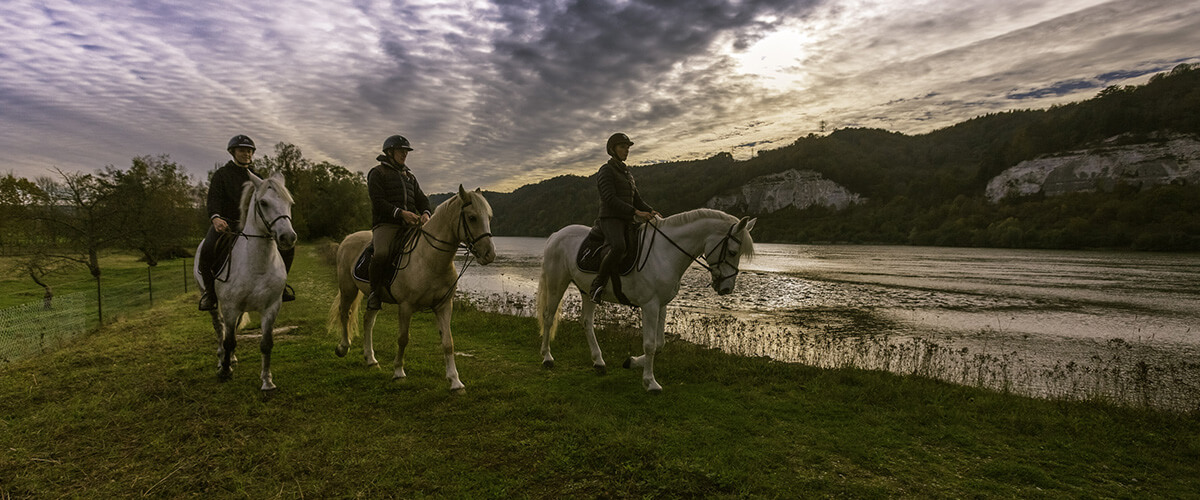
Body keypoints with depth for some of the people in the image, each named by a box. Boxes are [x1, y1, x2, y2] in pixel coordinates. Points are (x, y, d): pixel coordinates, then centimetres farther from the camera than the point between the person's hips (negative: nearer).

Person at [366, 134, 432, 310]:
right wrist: (400, 213, -21)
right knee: (381, 253, -34)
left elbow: (421, 198, 19)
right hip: (386, 223, -6)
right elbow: (378, 202, -7)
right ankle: (375, 292, -15)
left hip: (410, 224, 6)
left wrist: (425, 213, -5)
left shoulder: (409, 176, 25)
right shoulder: (377, 173, 5)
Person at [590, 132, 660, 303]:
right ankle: (597, 285, -21)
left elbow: (637, 200, 21)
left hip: (627, 222, 9)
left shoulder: (627, 172, 22)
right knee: (618, 247, -36)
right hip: (610, 219, -9)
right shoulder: (606, 171, -3)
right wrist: (635, 212, -23)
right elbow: (610, 199, -16)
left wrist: (651, 211, 1)